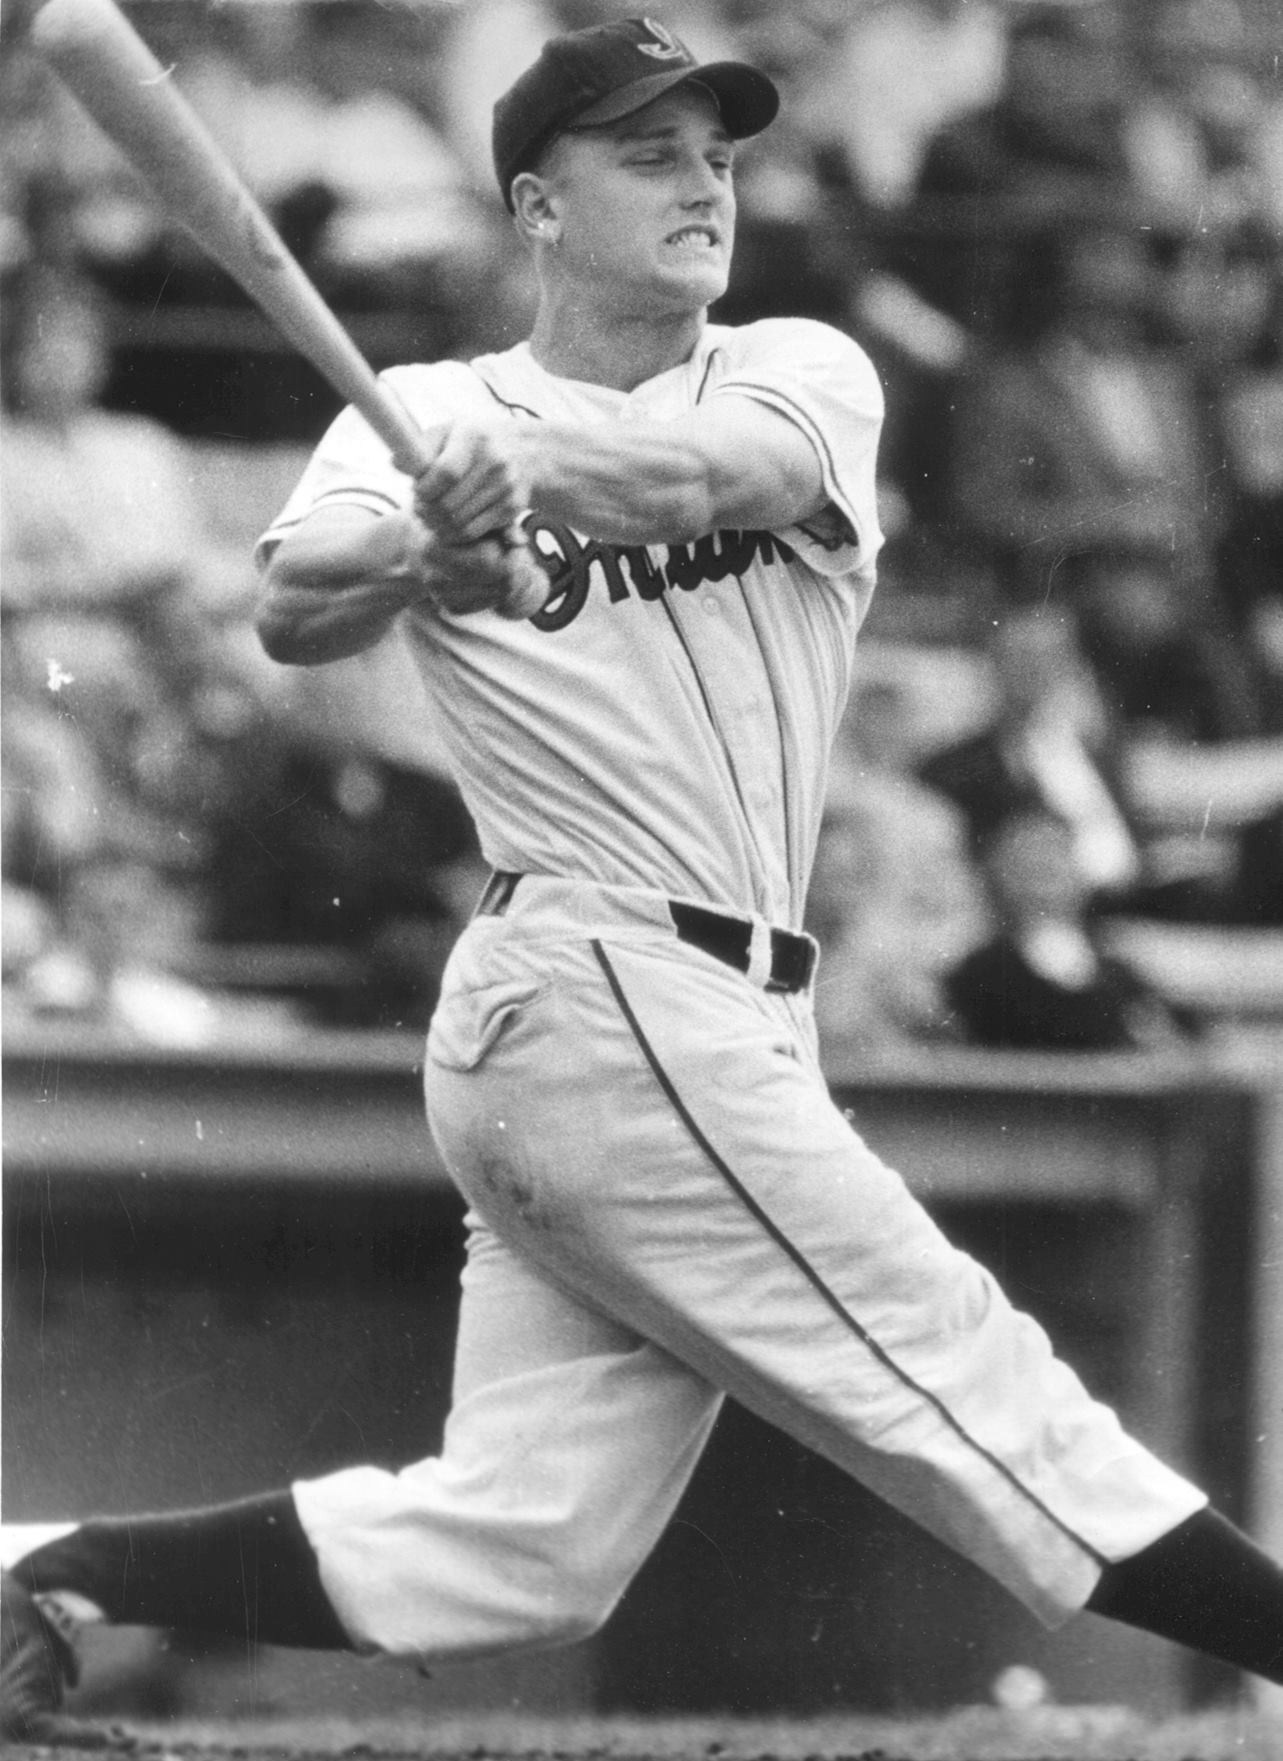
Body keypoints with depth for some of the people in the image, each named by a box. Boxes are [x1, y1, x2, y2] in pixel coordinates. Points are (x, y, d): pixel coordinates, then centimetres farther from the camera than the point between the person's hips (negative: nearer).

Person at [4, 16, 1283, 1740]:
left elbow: (724, 467, -14)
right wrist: (427, 555, -35)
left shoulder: (800, 373, 10)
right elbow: (294, 612, -14)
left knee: (511, 1551, 3)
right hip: (600, 999, -5)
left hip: (720, 1022, 5)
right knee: (973, 1383, -8)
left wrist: (531, 461, -34)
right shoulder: (423, 419, 4)